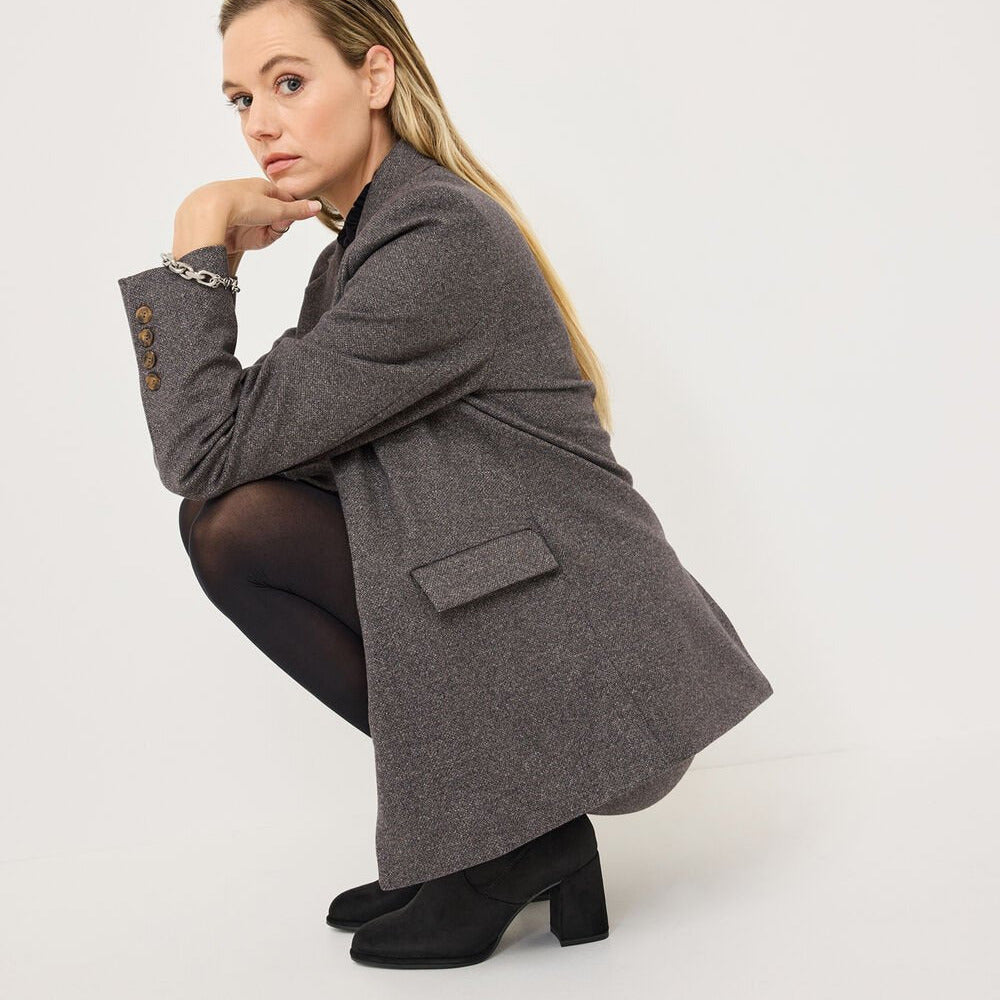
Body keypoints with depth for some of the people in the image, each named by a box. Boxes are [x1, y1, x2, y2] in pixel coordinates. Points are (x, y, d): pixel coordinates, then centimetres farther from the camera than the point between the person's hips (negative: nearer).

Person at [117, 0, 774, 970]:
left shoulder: (442, 237, -18)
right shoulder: (356, 249, 13)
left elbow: (203, 448, -19)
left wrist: (198, 237, -10)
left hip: (595, 687, -9)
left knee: (238, 526, -15)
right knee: (231, 513, 8)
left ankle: (508, 831, -3)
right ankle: (500, 827, 8)